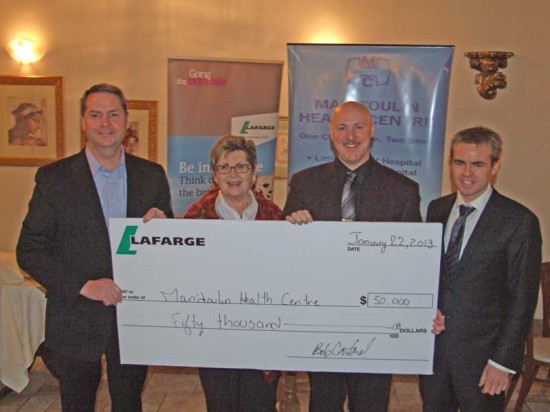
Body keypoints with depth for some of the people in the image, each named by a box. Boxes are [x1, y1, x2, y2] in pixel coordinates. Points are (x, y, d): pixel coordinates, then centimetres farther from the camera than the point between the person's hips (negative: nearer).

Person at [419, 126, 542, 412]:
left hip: (481, 354, -4)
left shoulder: (519, 220, -11)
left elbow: (523, 298, -11)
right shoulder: (436, 209, 6)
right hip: (433, 346, 5)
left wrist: (503, 361, -12)